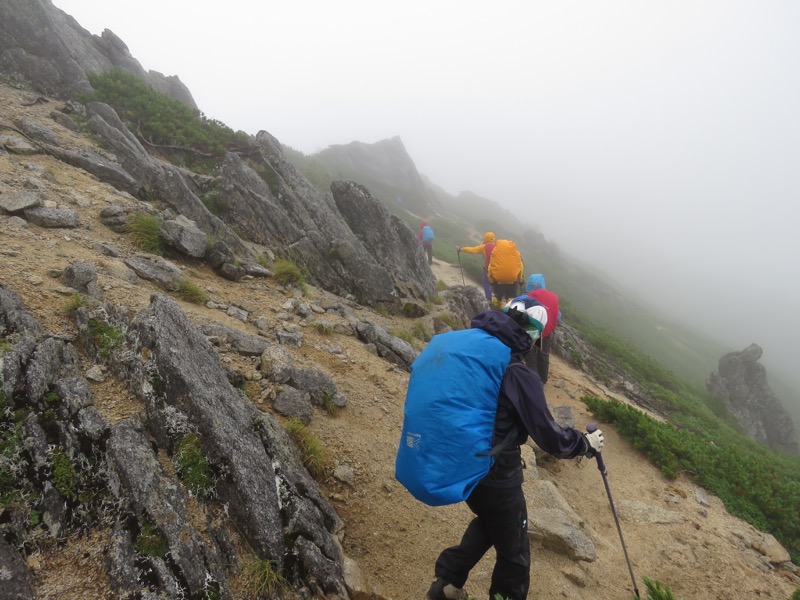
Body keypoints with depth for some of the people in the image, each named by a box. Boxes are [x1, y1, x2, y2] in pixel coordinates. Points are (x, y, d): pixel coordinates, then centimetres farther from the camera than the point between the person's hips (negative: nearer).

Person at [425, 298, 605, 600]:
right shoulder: (521, 376, -24)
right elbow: (549, 437, -18)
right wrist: (585, 443, 0)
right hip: (496, 477, -7)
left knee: (489, 521, 33)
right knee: (514, 553, 19)